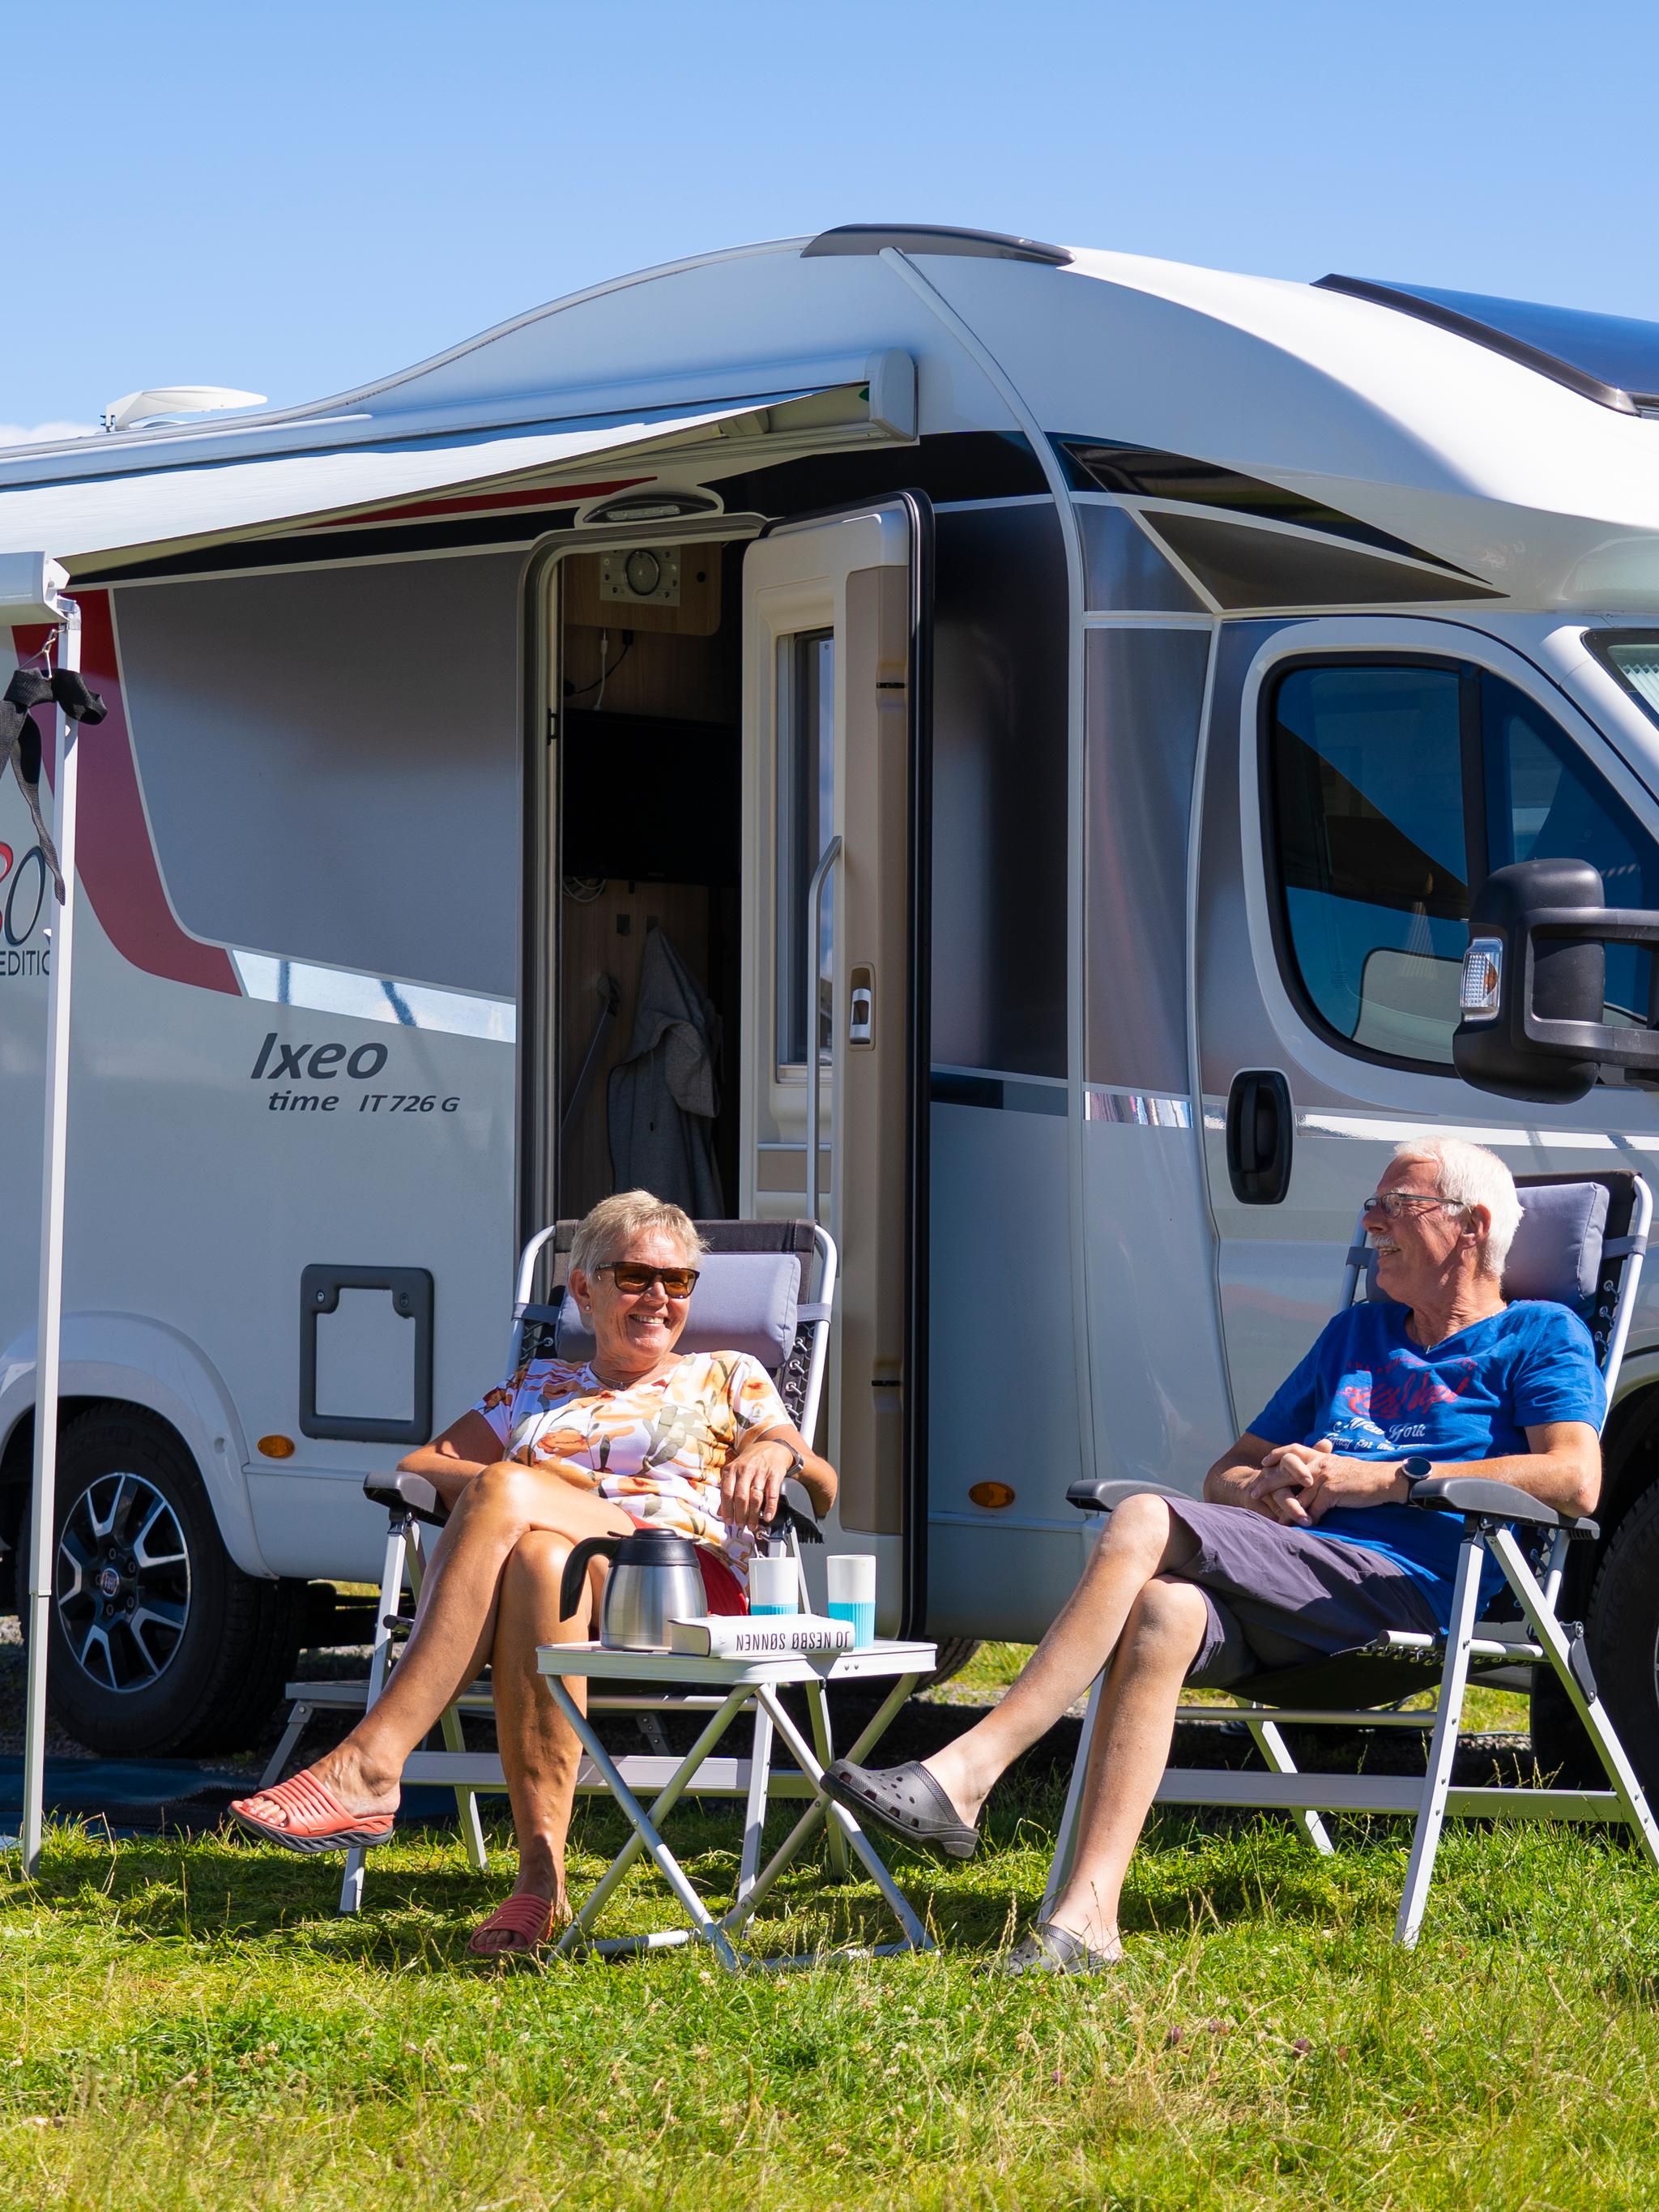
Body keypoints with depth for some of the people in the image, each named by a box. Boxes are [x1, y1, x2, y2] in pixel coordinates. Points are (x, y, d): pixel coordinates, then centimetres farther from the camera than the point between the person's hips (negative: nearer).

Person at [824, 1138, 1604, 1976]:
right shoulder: (1356, 1334, 32)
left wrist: (1379, 1479, -7)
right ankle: (1084, 1920, -40)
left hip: (1398, 1588, -6)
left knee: (1143, 1524, -26)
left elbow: (1574, 1479, -8)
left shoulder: (1538, 1337, 12)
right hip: (1286, 1577, 6)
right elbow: (1225, 1474, 31)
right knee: (1164, 1611, -31)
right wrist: (1265, 1490, 4)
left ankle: (961, 1775, -31)